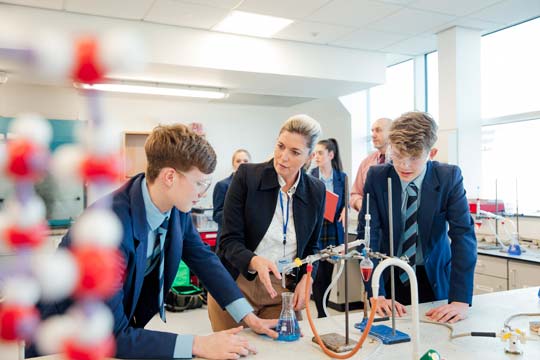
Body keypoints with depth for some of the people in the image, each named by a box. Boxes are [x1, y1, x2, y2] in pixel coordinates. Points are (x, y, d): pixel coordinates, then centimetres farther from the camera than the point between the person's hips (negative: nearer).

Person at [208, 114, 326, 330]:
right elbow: (229, 241, -12)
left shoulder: (316, 191, -2)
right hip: (237, 286, -2)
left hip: (284, 292, 2)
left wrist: (305, 280, -7)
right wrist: (255, 262, -31)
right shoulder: (246, 175, -11)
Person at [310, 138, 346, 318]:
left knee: (328, 274, 9)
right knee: (318, 275, 1)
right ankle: (322, 315, 13)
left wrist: (345, 210, -9)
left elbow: (345, 201, 12)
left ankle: (323, 309, 25)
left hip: (334, 231, 2)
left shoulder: (341, 177, 5)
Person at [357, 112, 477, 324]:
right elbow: (368, 234, -18)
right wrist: (375, 293, -27)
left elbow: (463, 235, -19)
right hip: (390, 276, 0)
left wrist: (461, 300, -28)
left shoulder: (449, 177, -15)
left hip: (434, 278, 0)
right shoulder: (376, 177, -15)